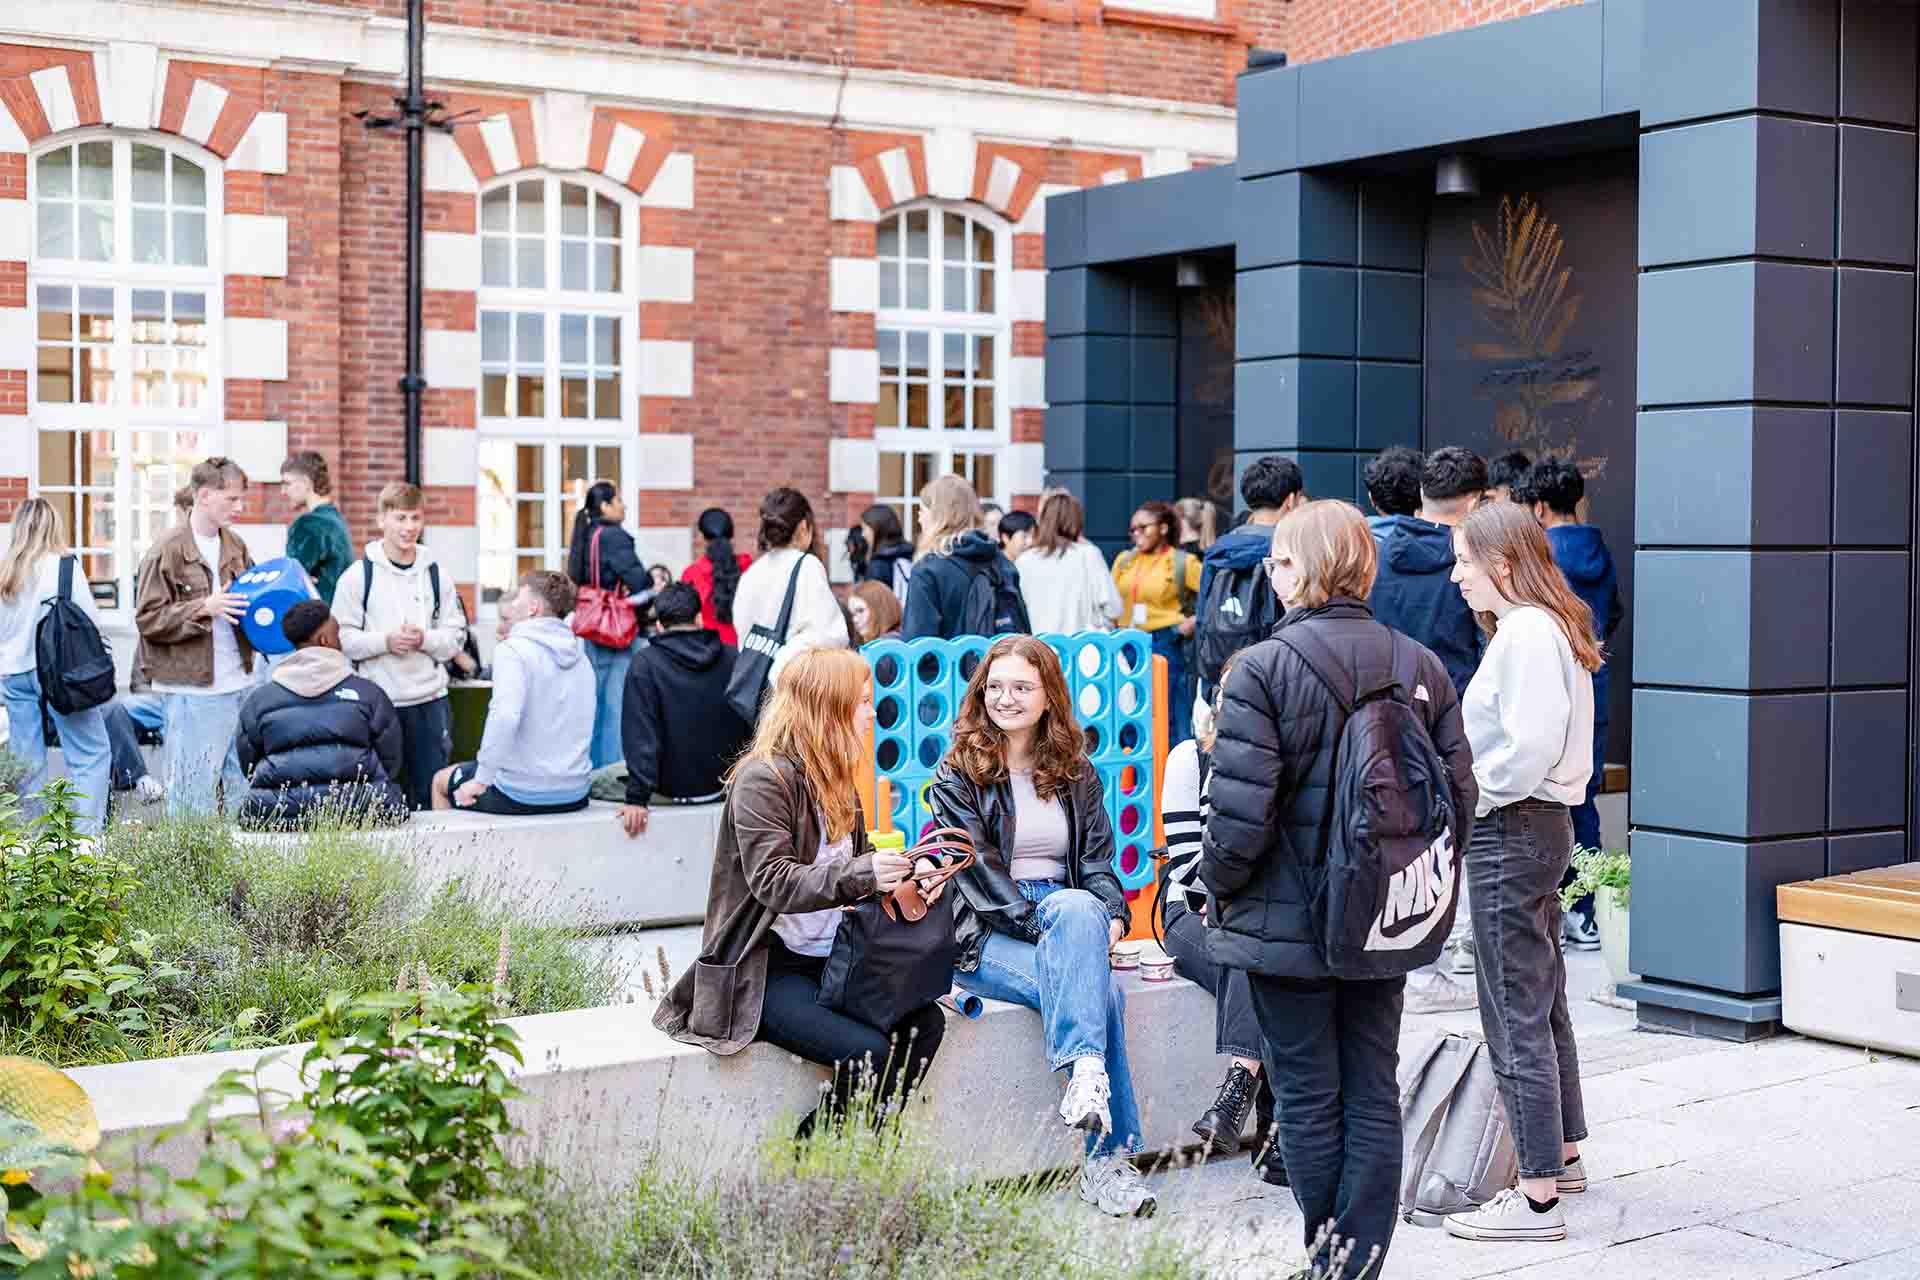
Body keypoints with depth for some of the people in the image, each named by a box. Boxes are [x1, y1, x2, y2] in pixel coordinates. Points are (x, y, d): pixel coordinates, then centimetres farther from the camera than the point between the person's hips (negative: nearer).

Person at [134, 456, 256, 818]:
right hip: (193, 689, -7)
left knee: (244, 786, 11)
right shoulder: (168, 550, -8)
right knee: (194, 791, -2)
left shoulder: (235, 546, 12)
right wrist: (204, 608, -20)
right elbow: (148, 619, -10)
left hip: (240, 685, 7)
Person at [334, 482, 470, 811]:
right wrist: (385, 641, -17)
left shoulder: (435, 574, 7)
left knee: (432, 793, 8)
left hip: (429, 700, 3)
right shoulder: (359, 575, -1)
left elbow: (456, 635, 7)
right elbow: (342, 638, -4)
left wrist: (424, 639, -11)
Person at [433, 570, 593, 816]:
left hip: (522, 795, -7)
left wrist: (481, 780, -21)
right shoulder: (579, 653, 8)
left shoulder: (513, 649, -14)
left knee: (441, 781, 22)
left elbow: (505, 716, -29)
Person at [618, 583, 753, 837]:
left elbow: (641, 732, -19)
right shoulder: (733, 659, -5)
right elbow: (753, 725, 0)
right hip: (726, 785, 5)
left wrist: (637, 797, -18)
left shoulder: (645, 663, -14)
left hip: (674, 788, -5)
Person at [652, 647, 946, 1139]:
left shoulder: (834, 778, 14)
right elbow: (773, 882, -22)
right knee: (870, 1051, -25)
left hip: (830, 959, 8)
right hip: (766, 969, -8)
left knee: (925, 1021, -14)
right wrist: (862, 875, -35)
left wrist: (905, 877, -4)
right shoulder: (762, 779, -14)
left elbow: (857, 861, 19)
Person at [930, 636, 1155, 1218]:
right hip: (986, 936, -3)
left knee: (1079, 909, -35)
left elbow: (1097, 858, 11)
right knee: (1100, 991, -31)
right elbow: (978, 869, -7)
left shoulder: (1076, 773, 17)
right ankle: (1109, 1156, -35)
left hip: (1068, 910, 4)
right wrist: (1046, 925, -19)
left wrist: (1111, 916, -11)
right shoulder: (958, 776, 3)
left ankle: (1085, 1078, -38)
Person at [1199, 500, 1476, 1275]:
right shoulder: (1422, 665, 3)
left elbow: (1240, 809, -18)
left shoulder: (1264, 667, -14)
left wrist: (1218, 887, -1)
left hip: (1286, 920, -4)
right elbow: (1458, 795, 5)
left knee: (1308, 1099, 6)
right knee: (1373, 1096, 11)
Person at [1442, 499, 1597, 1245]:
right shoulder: (1545, 628, 15)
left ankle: (1537, 1198, -2)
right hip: (1540, 823, 11)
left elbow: (1527, 749, -25)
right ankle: (1561, 1155, 34)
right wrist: (1469, 787, 8)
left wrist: (1467, 797, -12)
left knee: (1516, 1013, -6)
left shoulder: (1527, 635, -17)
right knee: (1542, 997, 20)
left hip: (1511, 830, -11)